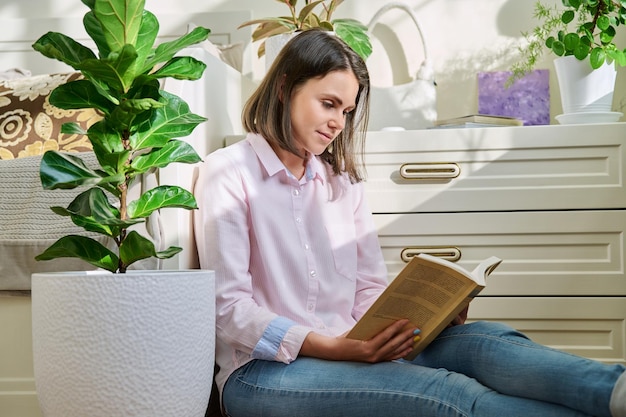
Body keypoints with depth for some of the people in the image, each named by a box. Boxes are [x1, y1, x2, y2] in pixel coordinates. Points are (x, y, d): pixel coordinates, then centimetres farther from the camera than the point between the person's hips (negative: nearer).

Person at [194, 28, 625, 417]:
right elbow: (229, 306, -9)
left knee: (482, 338, -25)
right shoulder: (228, 173, -1)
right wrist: (334, 347, -22)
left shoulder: (342, 181, 18)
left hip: (347, 354, 5)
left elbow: (369, 290, 12)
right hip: (264, 371, -5)